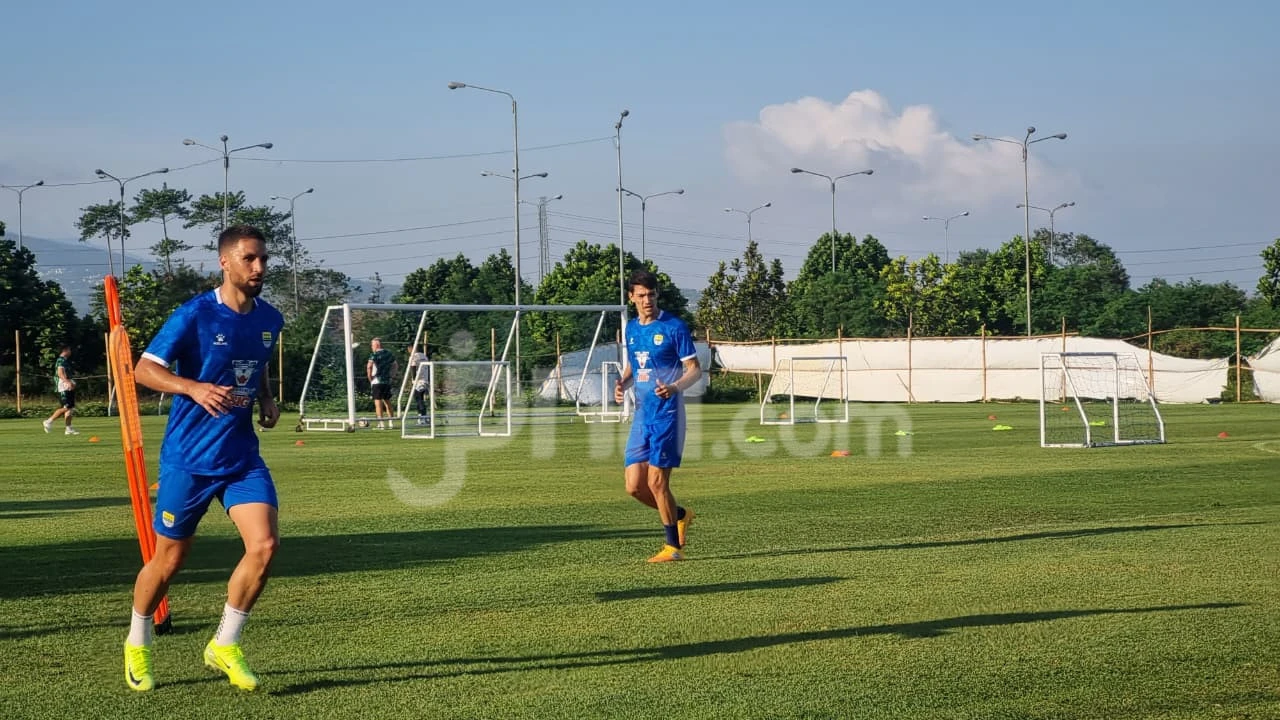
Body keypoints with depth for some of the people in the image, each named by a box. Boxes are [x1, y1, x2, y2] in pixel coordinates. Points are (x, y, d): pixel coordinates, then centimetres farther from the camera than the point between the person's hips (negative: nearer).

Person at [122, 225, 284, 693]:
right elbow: (143, 369, -13)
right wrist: (196, 387, -28)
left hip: (242, 456, 4)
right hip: (188, 458, -4)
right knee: (169, 559, 6)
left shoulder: (270, 319, 5)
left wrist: (267, 401, 4)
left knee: (265, 544, -14)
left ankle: (224, 647, 5)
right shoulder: (195, 315, -13)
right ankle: (136, 647, 32)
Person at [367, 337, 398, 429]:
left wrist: (370, 377, -12)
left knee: (378, 401, -4)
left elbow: (369, 366, -24)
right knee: (387, 401, 15)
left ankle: (381, 423, -10)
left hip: (377, 381, -6)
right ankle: (391, 422, 16)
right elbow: (396, 365, 22)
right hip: (387, 381, 6)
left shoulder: (374, 354, -10)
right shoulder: (389, 354, 11)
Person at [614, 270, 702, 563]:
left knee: (656, 481, -7)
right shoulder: (631, 328, 11)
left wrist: (675, 387, -26)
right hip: (641, 414, 6)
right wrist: (623, 384, 3)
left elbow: (695, 369, -7)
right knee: (634, 486, 2)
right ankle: (679, 515, 28)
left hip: (667, 414, -6)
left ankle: (673, 547, 7)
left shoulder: (674, 327, -8)